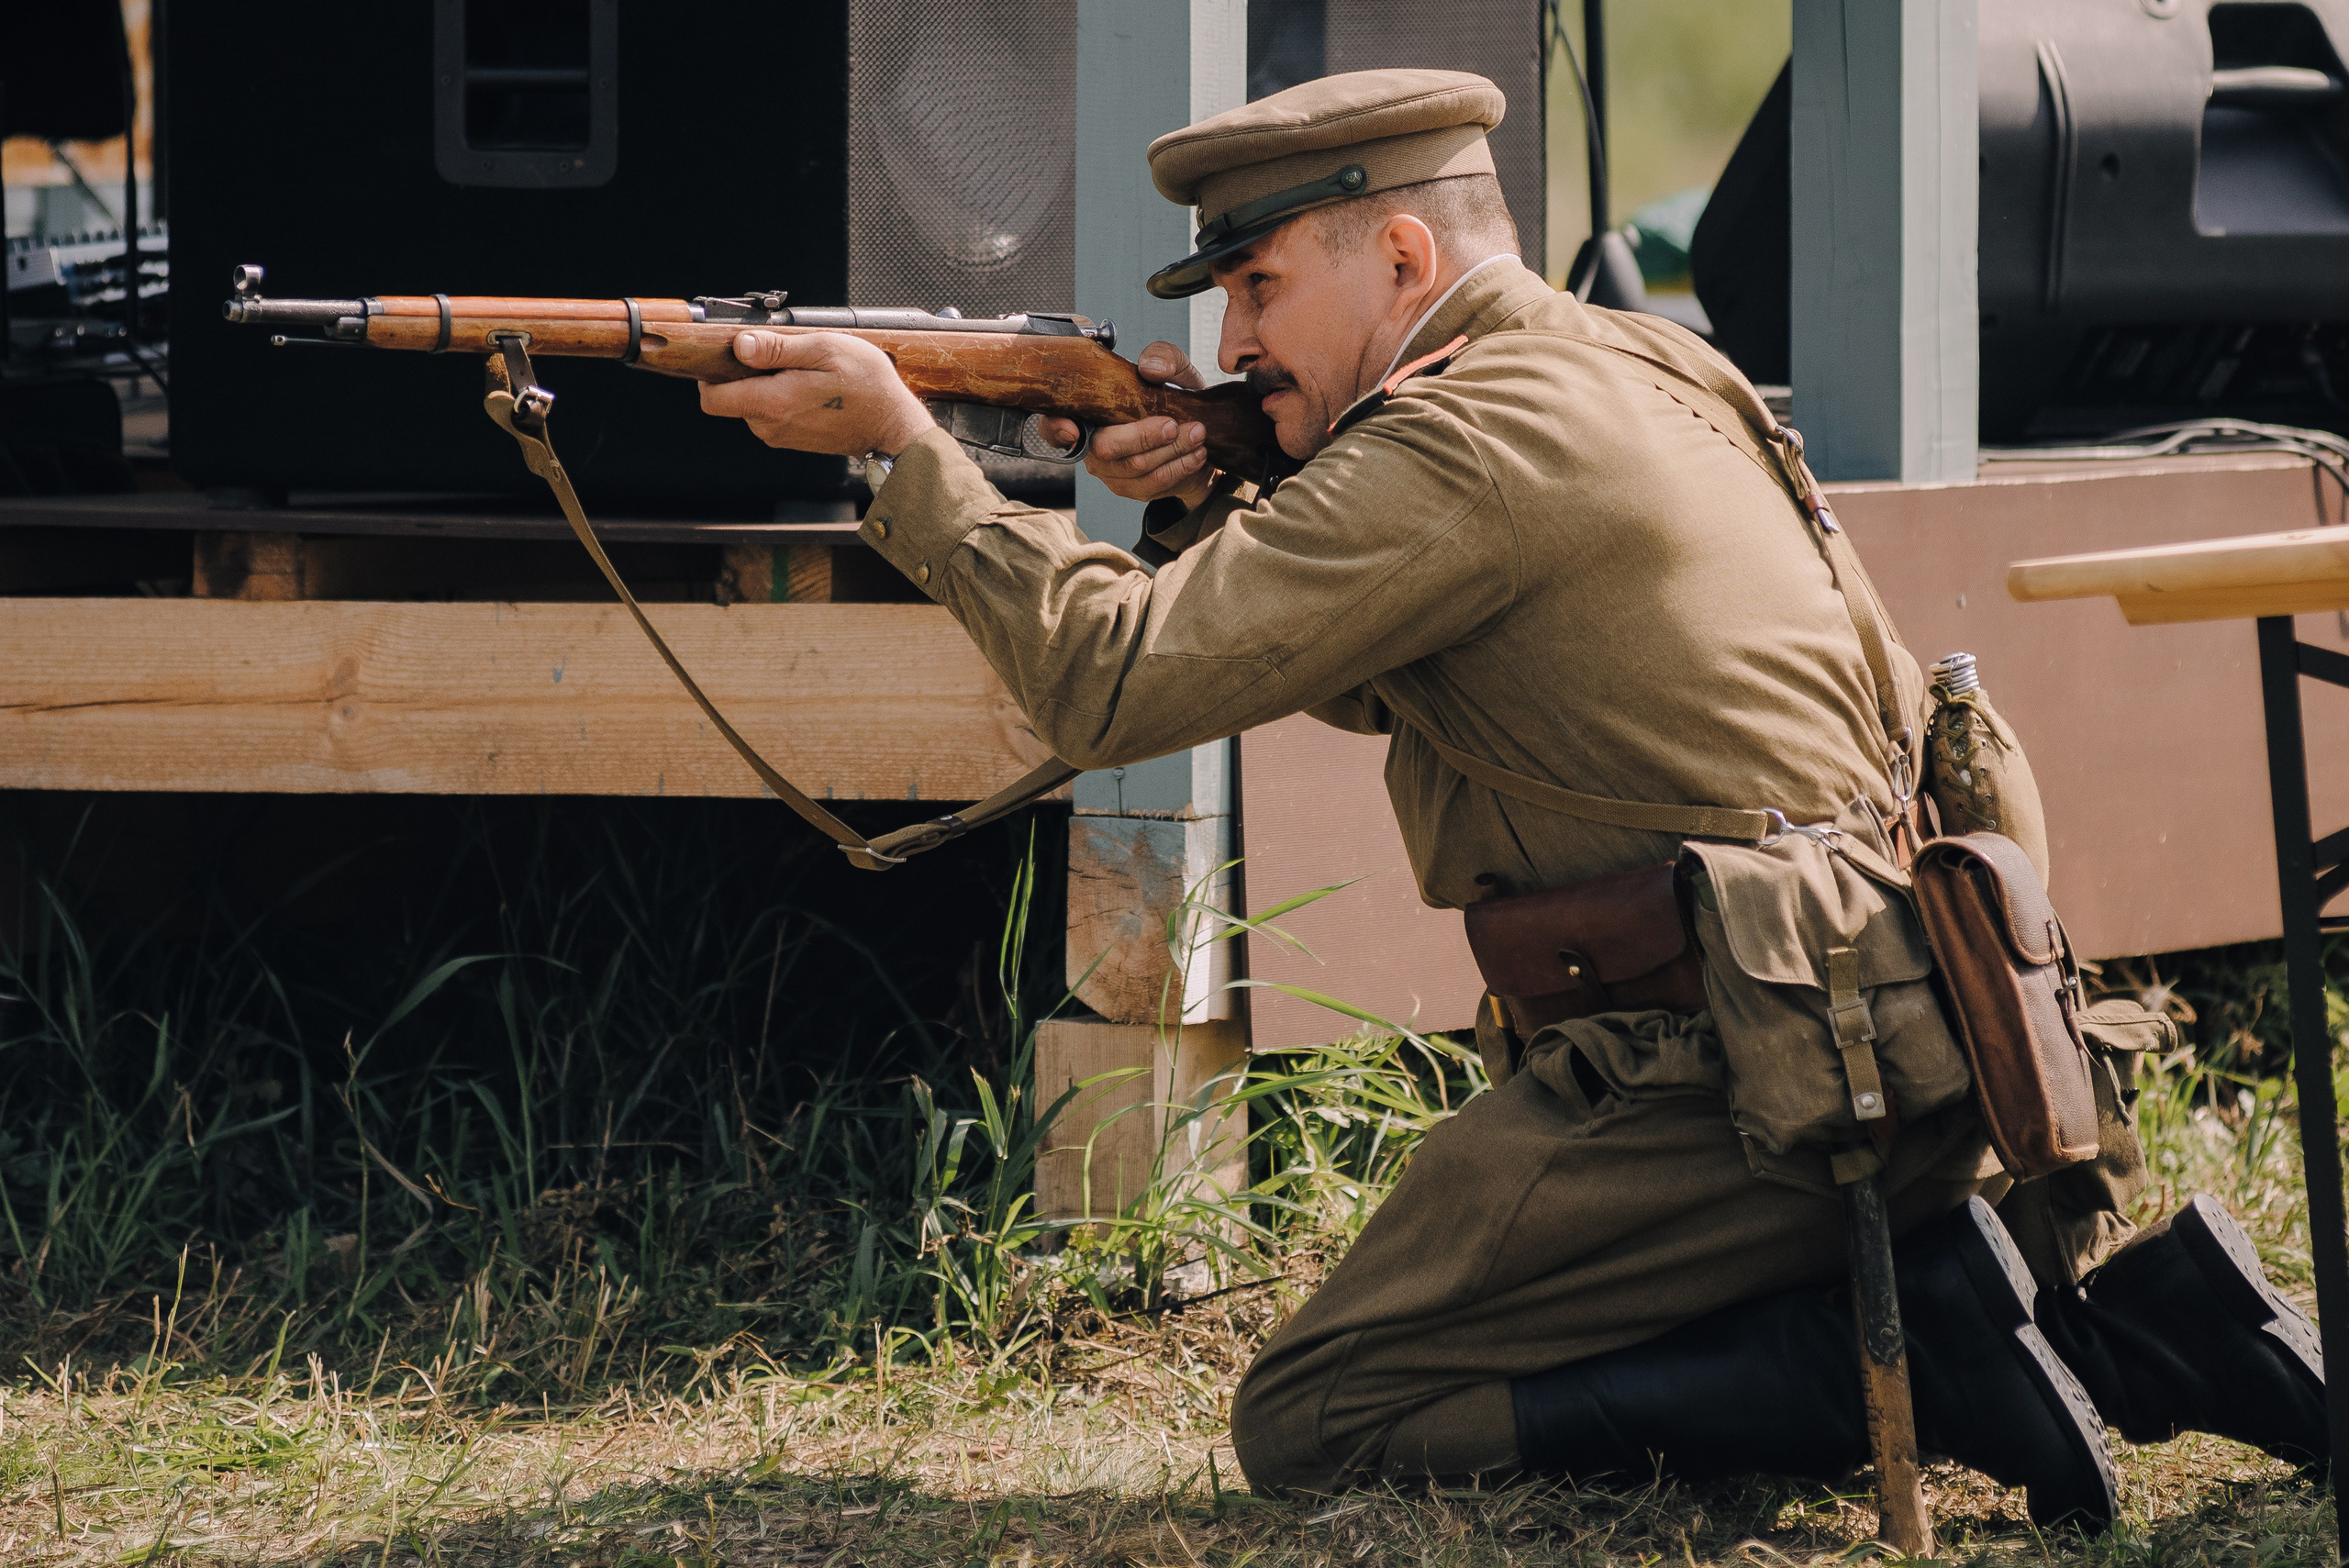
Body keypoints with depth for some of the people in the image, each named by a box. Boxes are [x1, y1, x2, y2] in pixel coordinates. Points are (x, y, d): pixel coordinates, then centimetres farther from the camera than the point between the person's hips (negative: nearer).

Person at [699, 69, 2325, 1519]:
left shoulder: (1473, 442, -12)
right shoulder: (1630, 374, 18)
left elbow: (1114, 680, -14)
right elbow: (1354, 675, 28)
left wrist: (904, 444, -6)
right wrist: (1205, 512, 11)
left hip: (1737, 1084, -9)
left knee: (1316, 1425, -6)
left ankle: (1920, 1343, -14)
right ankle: (2113, 1308, 7)